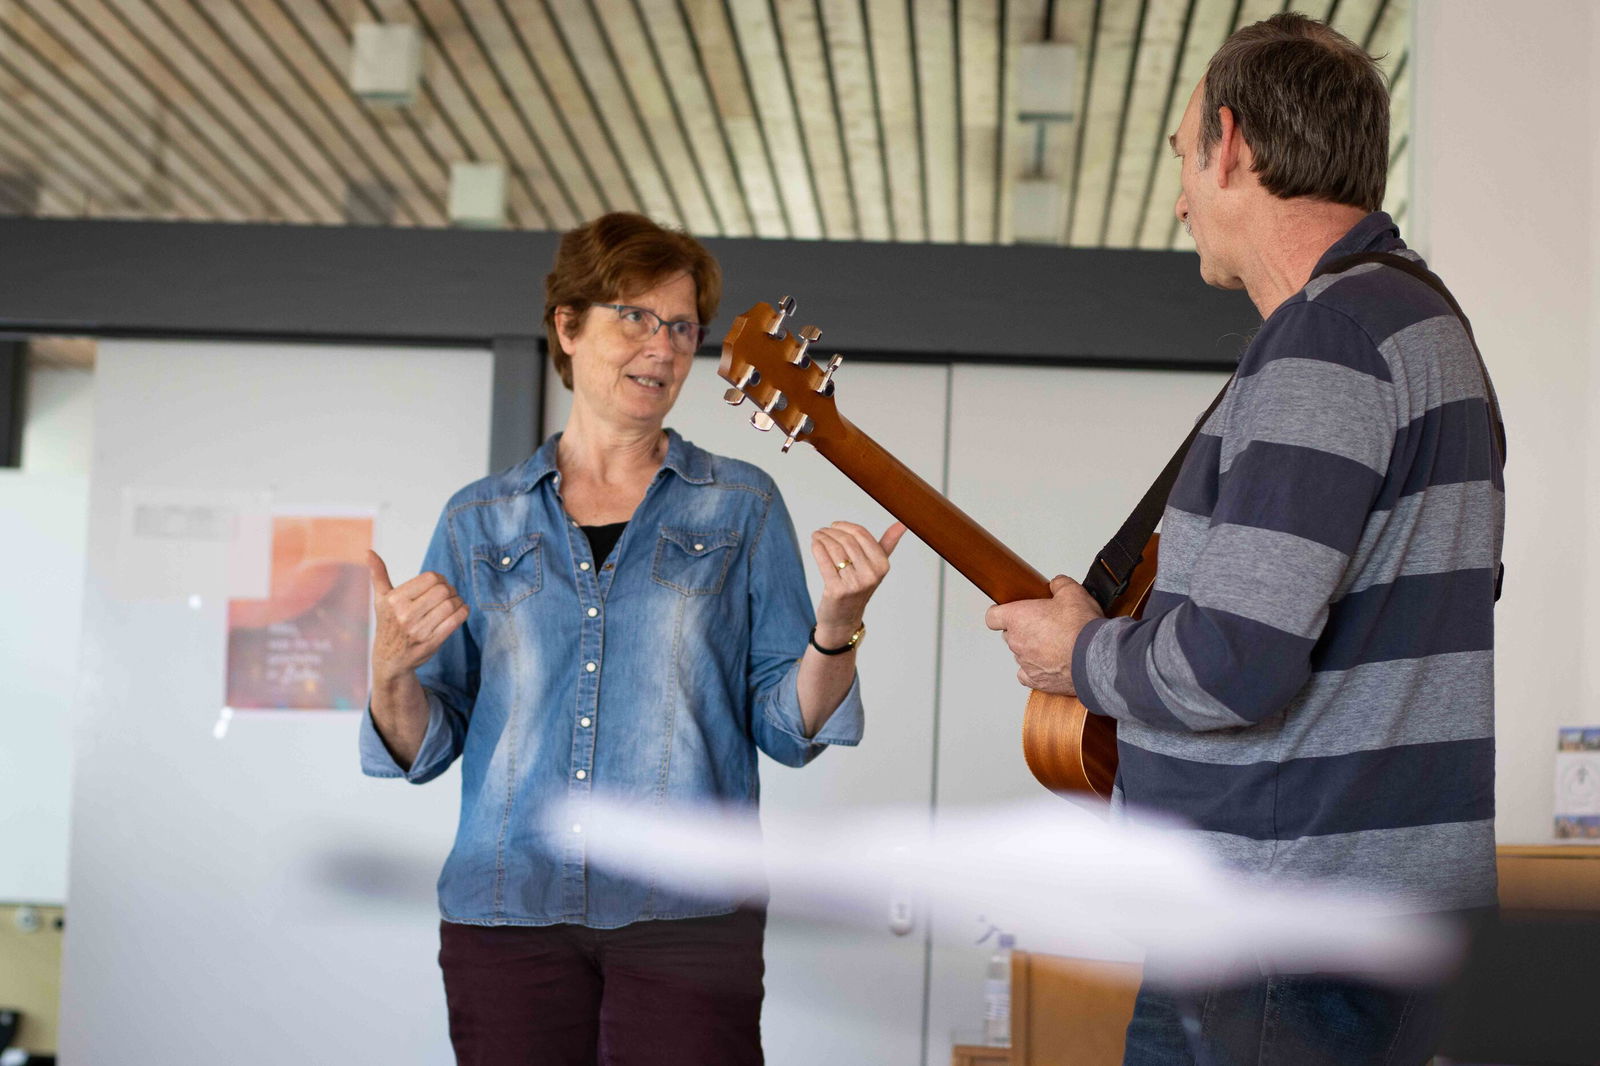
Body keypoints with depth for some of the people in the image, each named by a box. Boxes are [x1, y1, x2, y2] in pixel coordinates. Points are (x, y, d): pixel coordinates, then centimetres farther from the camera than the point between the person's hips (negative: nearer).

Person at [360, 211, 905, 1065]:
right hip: (505, 914, 1)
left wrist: (837, 627, -15)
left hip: (686, 913, -1)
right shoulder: (480, 521, 10)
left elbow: (788, 729, 3)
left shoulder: (741, 507, 7)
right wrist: (391, 670, -11)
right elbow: (426, 747, 9)